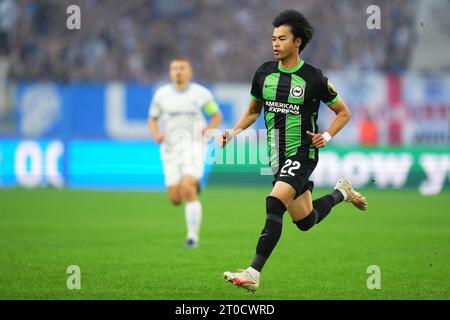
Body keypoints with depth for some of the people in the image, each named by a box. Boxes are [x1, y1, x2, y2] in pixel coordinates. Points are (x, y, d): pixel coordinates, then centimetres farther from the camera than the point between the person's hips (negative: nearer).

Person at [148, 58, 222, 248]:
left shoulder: (201, 93, -1)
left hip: (193, 148, -3)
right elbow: (152, 120, 15)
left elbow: (217, 115, 12)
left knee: (188, 191, -22)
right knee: (175, 199, 1)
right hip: (170, 149, 3)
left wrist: (208, 130, -8)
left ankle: (193, 236, -13)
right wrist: (156, 135, -7)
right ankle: (193, 186, 39)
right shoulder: (161, 94, 3)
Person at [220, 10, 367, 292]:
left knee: (274, 204, -26)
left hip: (302, 154, -6)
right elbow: (253, 111, 18)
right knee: (305, 221, 14)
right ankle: (342, 192, 44)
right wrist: (234, 132, 1)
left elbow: (343, 112, 2)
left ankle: (254, 273, -26)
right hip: (277, 156, 6)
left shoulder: (313, 78, -10)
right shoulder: (264, 73, 3)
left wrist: (327, 136, -14)